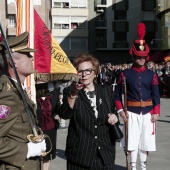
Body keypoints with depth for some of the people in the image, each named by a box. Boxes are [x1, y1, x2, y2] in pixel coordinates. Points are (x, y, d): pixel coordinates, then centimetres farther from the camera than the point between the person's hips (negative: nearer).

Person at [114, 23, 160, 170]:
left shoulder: (151, 75, 3)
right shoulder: (125, 74, -2)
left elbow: (156, 95, 4)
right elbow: (117, 93, 2)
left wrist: (156, 113, -4)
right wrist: (120, 110, -7)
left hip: (148, 113, 2)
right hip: (132, 113, -2)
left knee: (146, 142, 9)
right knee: (132, 142, 0)